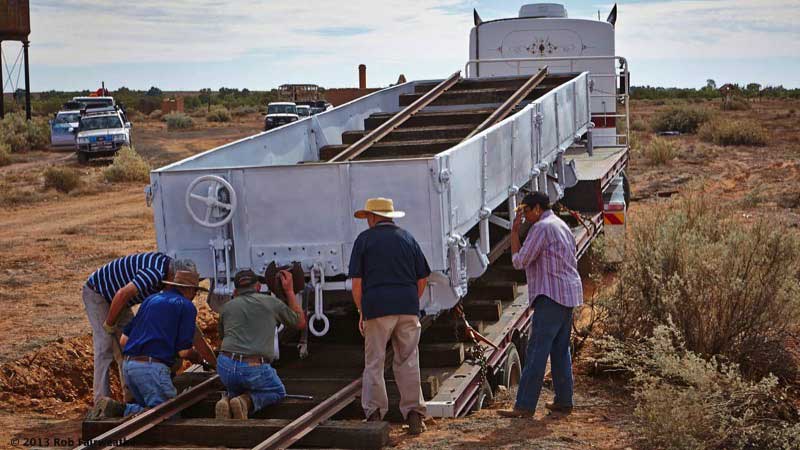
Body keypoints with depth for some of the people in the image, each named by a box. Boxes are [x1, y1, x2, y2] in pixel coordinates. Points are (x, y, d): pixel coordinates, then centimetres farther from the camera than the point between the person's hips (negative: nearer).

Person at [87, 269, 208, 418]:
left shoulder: (151, 299, 22)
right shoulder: (186, 306, 1)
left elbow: (124, 339, 20)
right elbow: (184, 352, -3)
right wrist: (197, 357, 20)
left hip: (128, 365, 8)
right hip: (151, 367, -8)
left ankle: (116, 408, -8)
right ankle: (121, 410, -25)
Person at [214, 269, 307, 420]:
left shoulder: (227, 307, 14)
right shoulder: (271, 302, 10)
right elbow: (301, 323, 25)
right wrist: (289, 291, 34)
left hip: (226, 366, 3)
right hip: (255, 369, -3)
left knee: (237, 392, 36)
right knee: (278, 393, 27)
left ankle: (227, 401, -1)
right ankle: (247, 402, -4)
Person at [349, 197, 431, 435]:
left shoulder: (364, 239, 5)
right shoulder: (407, 237, 15)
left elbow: (357, 281, 0)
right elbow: (423, 278, 13)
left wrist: (361, 311, 7)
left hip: (377, 305, -3)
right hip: (408, 307, 3)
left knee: (374, 363, 4)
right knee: (408, 362, 6)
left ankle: (374, 413, 3)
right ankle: (414, 413, 4)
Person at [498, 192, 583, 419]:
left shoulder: (541, 227, -10)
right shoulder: (562, 226, 21)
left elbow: (520, 261, -11)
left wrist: (514, 232, -2)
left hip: (551, 296, -10)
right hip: (569, 293, 10)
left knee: (537, 351, -10)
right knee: (560, 350, 13)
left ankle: (525, 406, -12)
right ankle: (564, 401, 15)